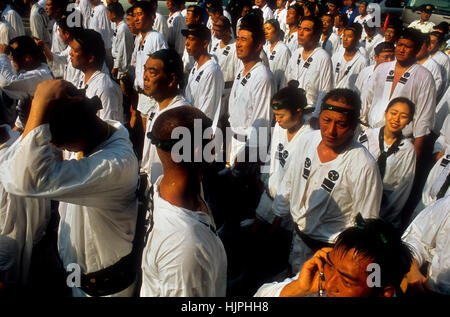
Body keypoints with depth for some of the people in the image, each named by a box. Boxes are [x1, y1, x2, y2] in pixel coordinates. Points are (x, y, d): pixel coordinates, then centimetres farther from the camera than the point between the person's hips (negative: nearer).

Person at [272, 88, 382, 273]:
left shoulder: (364, 166, -26)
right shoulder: (307, 140, -9)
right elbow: (289, 182, 6)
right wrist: (276, 219, 14)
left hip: (330, 248, -5)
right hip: (297, 236, 5)